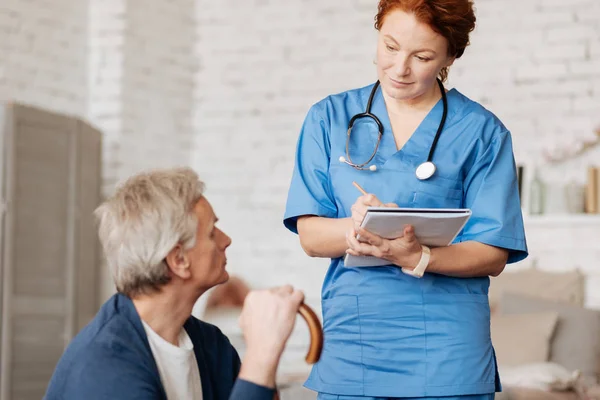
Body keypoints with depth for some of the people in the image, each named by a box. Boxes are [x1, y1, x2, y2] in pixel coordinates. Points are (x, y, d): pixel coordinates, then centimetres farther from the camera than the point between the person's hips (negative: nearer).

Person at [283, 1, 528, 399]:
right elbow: (310, 236, 1)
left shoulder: (481, 132, 2)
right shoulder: (329, 118, 8)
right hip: (349, 347, 2)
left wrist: (417, 257, -21)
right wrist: (355, 228, -21)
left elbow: (494, 254, -3)